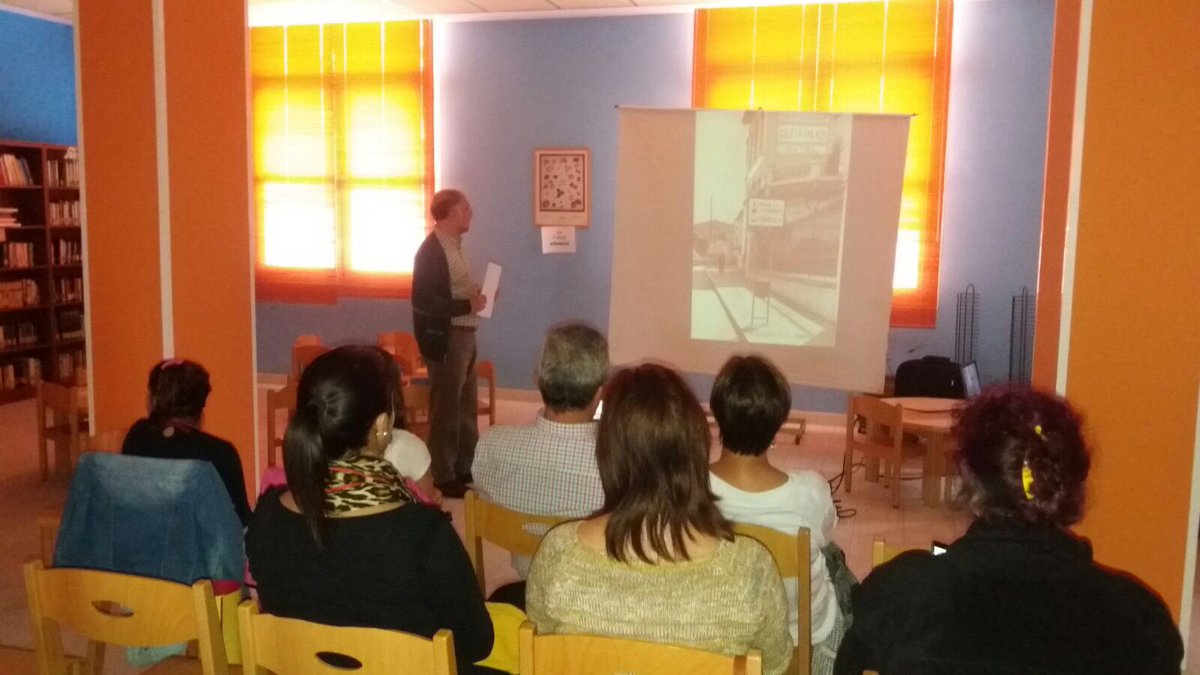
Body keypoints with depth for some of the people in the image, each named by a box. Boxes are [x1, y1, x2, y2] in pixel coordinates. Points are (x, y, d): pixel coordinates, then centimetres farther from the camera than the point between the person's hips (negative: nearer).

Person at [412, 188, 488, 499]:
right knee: (446, 407, 2)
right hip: (444, 337, -9)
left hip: (462, 334, 10)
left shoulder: (452, 244, 11)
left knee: (466, 405, 17)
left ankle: (465, 468, 30)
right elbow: (424, 301, -24)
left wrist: (477, 294, 6)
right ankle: (444, 477, 14)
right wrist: (468, 305, -21)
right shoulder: (431, 250, -18)